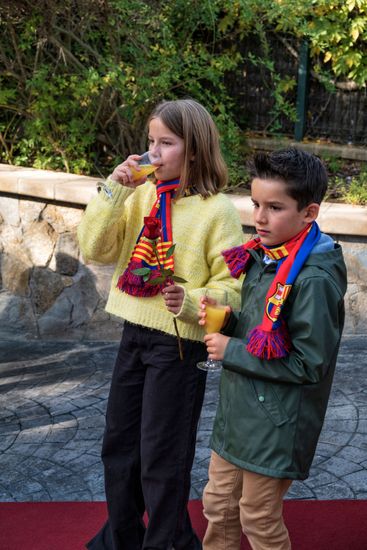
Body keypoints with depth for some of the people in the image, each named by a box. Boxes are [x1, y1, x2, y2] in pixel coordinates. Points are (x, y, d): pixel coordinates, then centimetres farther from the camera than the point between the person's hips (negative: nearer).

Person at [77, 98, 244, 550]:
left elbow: (232, 286, -11)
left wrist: (191, 302, -29)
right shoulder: (142, 196, 2)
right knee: (119, 444, 19)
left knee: (162, 456, 5)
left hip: (179, 344, -6)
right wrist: (114, 190, -13)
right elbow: (96, 249, -4)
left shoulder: (216, 211, -13)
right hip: (135, 335, 6)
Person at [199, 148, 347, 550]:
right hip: (237, 412, 8)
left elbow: (309, 364, -23)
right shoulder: (262, 257, 2)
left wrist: (231, 351, -18)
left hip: (275, 425, -8)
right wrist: (225, 321, -6)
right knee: (218, 506, 19)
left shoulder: (314, 279, -24)